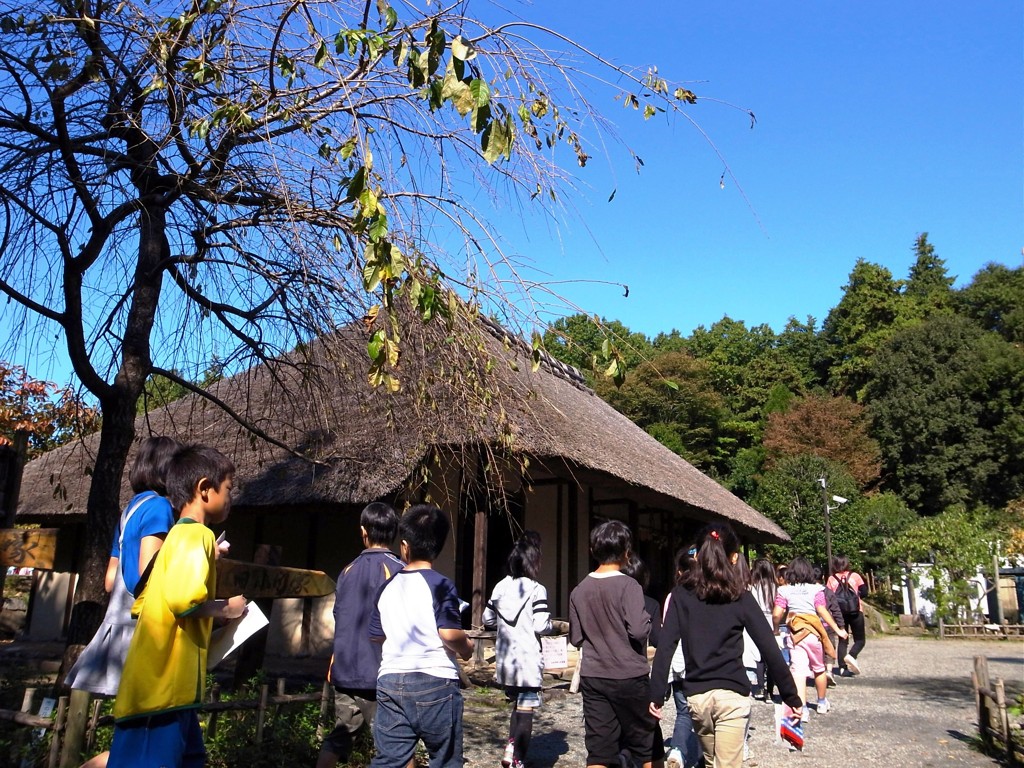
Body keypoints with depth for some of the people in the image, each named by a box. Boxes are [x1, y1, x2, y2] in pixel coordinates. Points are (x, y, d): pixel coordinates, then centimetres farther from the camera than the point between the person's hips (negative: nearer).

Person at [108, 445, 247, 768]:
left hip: (165, 686, 10)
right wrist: (227, 609, -9)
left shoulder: (177, 536, 17)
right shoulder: (197, 534, -12)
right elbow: (184, 598, -27)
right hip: (163, 687, -10)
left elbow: (142, 603, 21)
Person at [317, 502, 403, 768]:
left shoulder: (348, 570, 6)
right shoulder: (399, 571, -11)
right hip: (382, 673, -5)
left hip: (346, 671, 5)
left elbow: (340, 622, 14)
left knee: (339, 737, 18)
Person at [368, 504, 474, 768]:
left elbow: (376, 635, 13)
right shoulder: (441, 585, -11)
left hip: (391, 682, 4)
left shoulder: (388, 586, 5)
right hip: (435, 682, -4)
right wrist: (467, 647, -1)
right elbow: (449, 634, -20)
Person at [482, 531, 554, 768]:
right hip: (528, 660, -6)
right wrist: (551, 626, 3)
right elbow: (541, 626, -17)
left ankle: (510, 748, 13)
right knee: (526, 709, 3)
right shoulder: (536, 589, -12)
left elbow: (487, 620, 11)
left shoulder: (500, 587, 5)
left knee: (517, 703, 22)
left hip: (505, 659, 6)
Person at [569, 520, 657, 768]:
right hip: (629, 676, -4)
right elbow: (638, 629, -21)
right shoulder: (628, 586, -13)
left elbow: (575, 638, 7)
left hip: (592, 677, 4)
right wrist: (647, 618, -2)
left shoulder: (579, 591, 3)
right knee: (647, 746, 14)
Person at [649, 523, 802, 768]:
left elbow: (665, 648, -5)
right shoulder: (739, 596, -3)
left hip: (696, 695, 3)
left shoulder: (681, 595, 1)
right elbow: (769, 649, -6)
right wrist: (791, 696, 2)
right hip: (731, 694, -3)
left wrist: (656, 695, -1)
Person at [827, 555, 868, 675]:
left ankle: (843, 667, 1)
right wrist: (856, 595, 15)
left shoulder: (831, 579, 1)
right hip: (855, 612, -2)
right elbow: (864, 593, -3)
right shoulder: (855, 576, 0)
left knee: (842, 640, 11)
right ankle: (851, 656, -19)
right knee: (860, 640, 8)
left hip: (839, 613, 2)